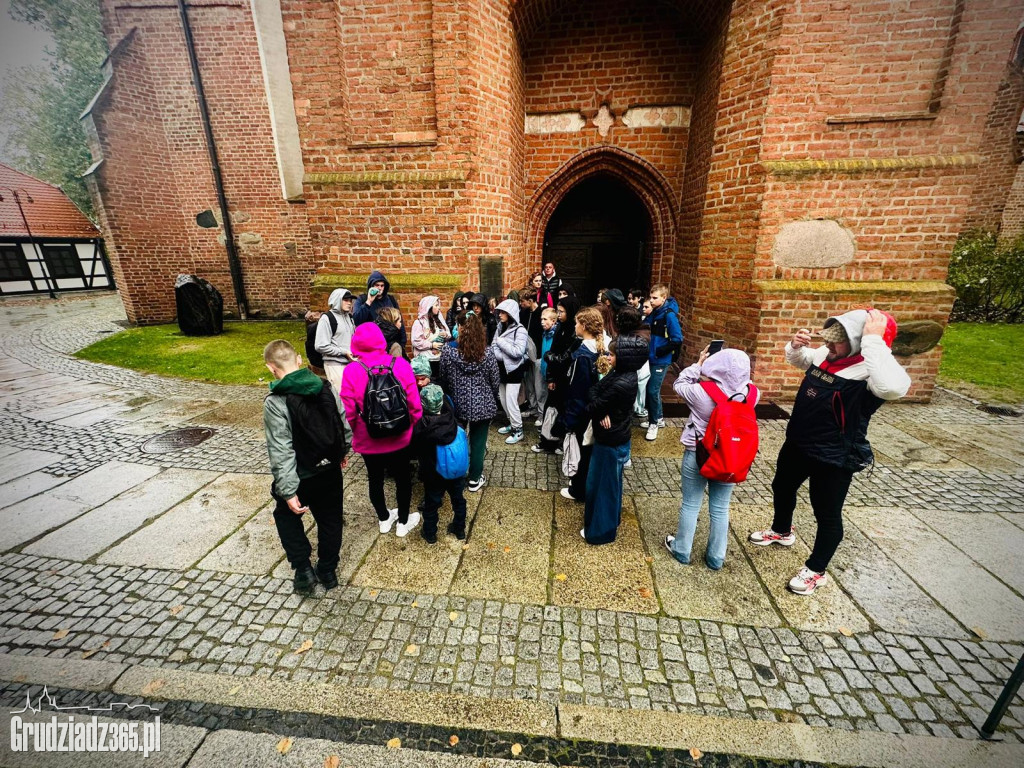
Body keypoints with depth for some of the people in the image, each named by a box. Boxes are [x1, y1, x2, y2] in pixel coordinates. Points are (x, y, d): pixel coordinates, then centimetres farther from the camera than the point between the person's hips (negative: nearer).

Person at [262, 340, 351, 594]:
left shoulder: (275, 402, -21)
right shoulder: (326, 387, -8)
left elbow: (281, 452, -22)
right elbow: (345, 425, 0)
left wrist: (288, 491, -17)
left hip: (302, 477, -4)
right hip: (330, 470, 4)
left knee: (287, 516, 25)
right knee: (330, 519, 20)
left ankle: (303, 569, 23)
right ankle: (328, 570, 36)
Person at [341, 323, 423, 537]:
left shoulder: (351, 371, -16)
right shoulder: (401, 364, -15)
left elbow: (349, 411, -12)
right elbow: (414, 403, -12)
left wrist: (355, 432, 8)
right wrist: (414, 427, 5)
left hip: (368, 439, 0)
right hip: (399, 436, 0)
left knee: (375, 478, 22)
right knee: (403, 477, 19)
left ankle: (384, 519, 42)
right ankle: (403, 522, 34)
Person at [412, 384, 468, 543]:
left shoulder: (420, 427, -25)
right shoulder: (452, 420, -18)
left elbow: (416, 448, -10)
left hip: (433, 475, -2)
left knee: (431, 504, 19)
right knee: (458, 500, 22)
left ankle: (430, 534, 38)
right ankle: (459, 531, 40)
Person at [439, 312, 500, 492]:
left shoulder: (448, 352, -14)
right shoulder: (488, 353, -13)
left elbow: (443, 380, -2)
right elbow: (495, 382, -5)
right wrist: (492, 399, 14)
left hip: (457, 404, 1)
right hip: (482, 405, -1)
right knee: (478, 442, 14)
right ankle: (475, 479, 27)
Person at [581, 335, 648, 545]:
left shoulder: (621, 384, -31)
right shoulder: (621, 372, -2)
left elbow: (593, 407, -22)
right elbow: (594, 391, -2)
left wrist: (595, 410, -1)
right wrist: (601, 412, -18)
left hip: (610, 442, -9)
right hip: (612, 437, 9)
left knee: (603, 484, 8)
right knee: (608, 482, 25)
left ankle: (601, 531, 27)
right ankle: (609, 518, 46)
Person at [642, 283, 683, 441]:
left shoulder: (669, 315, -17)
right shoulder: (653, 313, 4)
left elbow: (677, 341, -18)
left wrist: (659, 351, -17)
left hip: (661, 361, -7)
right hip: (650, 358, 7)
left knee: (653, 391, -4)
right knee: (649, 389, 14)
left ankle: (654, 423, 14)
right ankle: (657, 419, 31)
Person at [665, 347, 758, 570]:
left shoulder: (702, 392, -24)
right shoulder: (752, 394, -14)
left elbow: (679, 384, -4)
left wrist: (698, 363, 0)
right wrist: (735, 369, 1)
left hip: (698, 455, -3)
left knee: (690, 505, 14)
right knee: (720, 509, 17)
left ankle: (681, 551, 31)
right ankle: (716, 558, 32)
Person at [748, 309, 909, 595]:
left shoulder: (870, 370, -25)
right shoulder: (826, 355, -3)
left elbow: (894, 387, -49)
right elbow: (797, 360, 18)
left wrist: (873, 341, -42)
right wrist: (796, 345, -6)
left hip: (834, 458, -8)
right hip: (797, 443, 8)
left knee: (827, 514, 10)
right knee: (782, 488, 27)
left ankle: (816, 570, 31)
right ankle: (782, 531, 54)